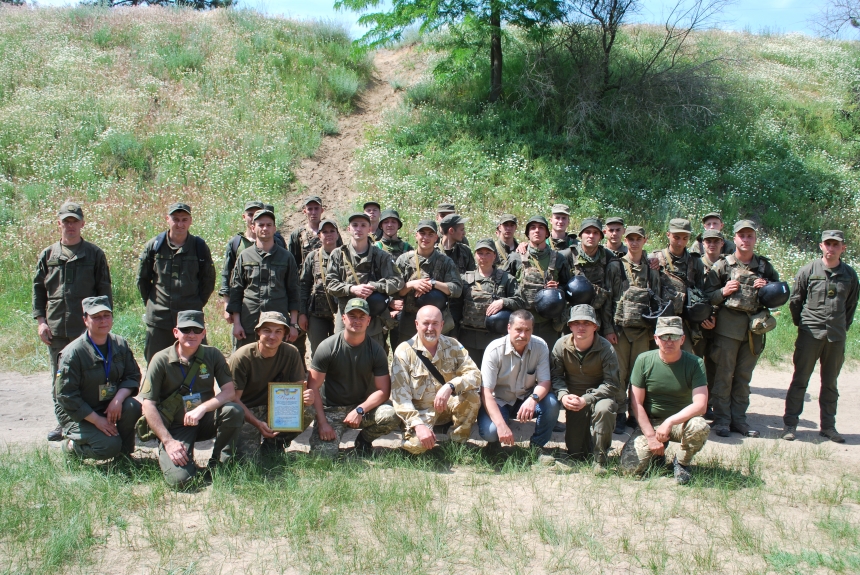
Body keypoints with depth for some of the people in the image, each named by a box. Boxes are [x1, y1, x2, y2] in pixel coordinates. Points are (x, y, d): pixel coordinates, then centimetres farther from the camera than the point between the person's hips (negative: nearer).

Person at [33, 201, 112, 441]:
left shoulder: (94, 254, 4)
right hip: (56, 329, 3)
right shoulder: (47, 255, 11)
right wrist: (40, 320, 3)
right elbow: (38, 289, 12)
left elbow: (104, 291, 4)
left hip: (87, 329, -3)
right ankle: (63, 422, 20)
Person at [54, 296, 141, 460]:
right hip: (79, 414, -4)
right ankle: (72, 444, 7)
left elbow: (133, 376, -2)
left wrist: (118, 398, -23)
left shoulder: (120, 345, -2)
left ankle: (124, 452, -3)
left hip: (111, 406, 5)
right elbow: (66, 395, -18)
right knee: (109, 447, -24)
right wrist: (97, 420, -20)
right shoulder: (73, 353, -18)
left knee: (132, 407, -27)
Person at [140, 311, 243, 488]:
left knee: (234, 411, -28)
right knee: (179, 478, -25)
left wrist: (202, 408, -28)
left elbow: (229, 391, -10)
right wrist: (168, 442, -19)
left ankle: (218, 465, -5)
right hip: (174, 428, -2)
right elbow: (148, 405, -12)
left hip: (204, 421, 3)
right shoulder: (161, 360, -10)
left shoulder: (212, 355, -3)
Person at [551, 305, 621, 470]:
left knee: (603, 409, -40)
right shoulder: (561, 345, -9)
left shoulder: (606, 348, -17)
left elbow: (612, 384, -18)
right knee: (575, 453, -1)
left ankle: (600, 460, -19)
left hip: (599, 396, -2)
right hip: (574, 400, 2)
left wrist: (587, 399, -28)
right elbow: (556, 376, -3)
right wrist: (563, 395, -23)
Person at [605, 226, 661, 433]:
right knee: (619, 373, -4)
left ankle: (636, 414, 13)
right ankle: (619, 414, 3)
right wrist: (608, 328, -6)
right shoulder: (615, 266, 6)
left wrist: (655, 328, 6)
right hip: (619, 327, -2)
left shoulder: (652, 269, 13)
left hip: (643, 329, 2)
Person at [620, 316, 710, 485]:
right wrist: (651, 436, -13)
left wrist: (669, 422, -31)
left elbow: (700, 405, -21)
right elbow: (637, 403, -6)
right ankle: (657, 452, 16)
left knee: (700, 427, -35)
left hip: (681, 421, 0)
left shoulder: (694, 363, -12)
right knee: (630, 466, -20)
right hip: (650, 422, 1)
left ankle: (682, 462, -3)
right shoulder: (644, 360, -9)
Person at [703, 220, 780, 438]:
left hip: (754, 327, 3)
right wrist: (724, 291, -17)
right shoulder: (722, 265, 2)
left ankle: (738, 419, 19)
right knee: (724, 375, -1)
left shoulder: (765, 266, 11)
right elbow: (707, 295, 1)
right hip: (728, 326, -3)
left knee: (744, 376, 10)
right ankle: (721, 420, 6)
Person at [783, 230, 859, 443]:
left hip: (836, 336, 3)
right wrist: (802, 324, 7)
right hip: (810, 334, -3)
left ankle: (828, 426, 21)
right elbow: (795, 301, 4)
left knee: (830, 383, 12)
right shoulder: (808, 270, -4)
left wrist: (843, 328, 12)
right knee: (800, 380, 0)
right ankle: (790, 424, 6)